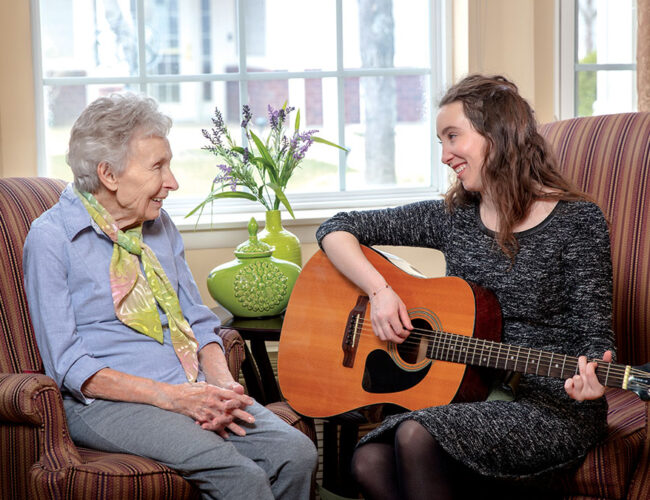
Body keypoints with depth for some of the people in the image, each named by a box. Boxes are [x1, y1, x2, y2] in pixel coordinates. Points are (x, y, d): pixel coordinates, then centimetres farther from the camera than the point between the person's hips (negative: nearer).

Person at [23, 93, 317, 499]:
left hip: (194, 390, 6)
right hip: (109, 404, -6)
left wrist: (222, 383, -4)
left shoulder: (160, 225, 15)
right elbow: (69, 366, -10)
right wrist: (171, 397, -19)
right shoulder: (51, 238, -5)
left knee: (297, 453, -19)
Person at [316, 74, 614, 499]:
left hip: (554, 408, -4)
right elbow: (337, 229, 12)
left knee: (416, 437, -30)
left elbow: (595, 334, -4)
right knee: (369, 462, -26)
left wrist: (593, 375, -26)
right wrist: (379, 290, -5)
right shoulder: (452, 217, 9)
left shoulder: (576, 221, -3)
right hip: (471, 398, 4)